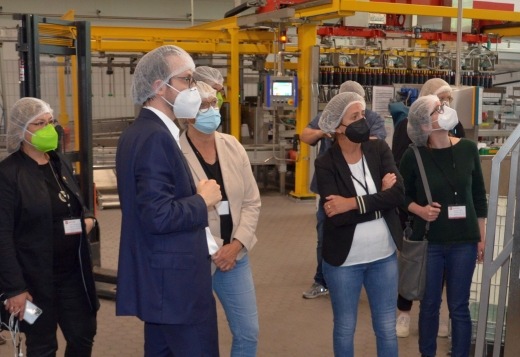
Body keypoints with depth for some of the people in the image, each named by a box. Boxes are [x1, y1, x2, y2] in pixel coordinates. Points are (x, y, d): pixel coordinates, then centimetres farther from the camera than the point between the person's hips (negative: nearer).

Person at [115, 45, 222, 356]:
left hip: (160, 279, 10)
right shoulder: (156, 137, -20)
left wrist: (193, 195, 8)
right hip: (175, 282, -10)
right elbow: (159, 216, -27)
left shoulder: (140, 131, 11)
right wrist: (203, 200, -12)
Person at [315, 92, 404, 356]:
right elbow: (335, 216, -23)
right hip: (344, 260, -2)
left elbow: (398, 194, -17)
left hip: (384, 256, 3)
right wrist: (380, 199, -19)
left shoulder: (379, 150, -4)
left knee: (387, 328, 15)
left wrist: (354, 203, -24)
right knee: (344, 329, 15)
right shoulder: (325, 164, -12)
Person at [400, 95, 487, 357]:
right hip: (429, 242, -1)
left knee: (459, 307, 9)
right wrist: (420, 210, -17)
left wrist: (481, 238, 6)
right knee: (430, 304, 11)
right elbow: (402, 195, 2)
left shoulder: (468, 149, -4)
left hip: (463, 241, 1)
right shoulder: (413, 156, -11)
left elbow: (478, 195, 4)